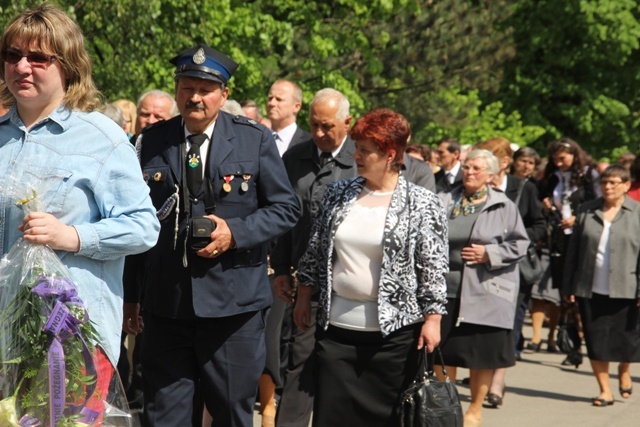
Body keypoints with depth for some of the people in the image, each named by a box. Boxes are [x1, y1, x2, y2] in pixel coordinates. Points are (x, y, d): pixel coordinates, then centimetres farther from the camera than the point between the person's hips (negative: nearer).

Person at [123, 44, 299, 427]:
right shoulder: (151, 142, 6)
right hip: (166, 305, 2)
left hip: (234, 305, -1)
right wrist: (130, 293, 10)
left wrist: (235, 232, -14)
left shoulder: (256, 139, 2)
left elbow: (286, 208, 3)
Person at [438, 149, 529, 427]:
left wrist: (489, 254, -11)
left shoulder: (504, 206, 1)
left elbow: (519, 244, 0)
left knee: (482, 354, 3)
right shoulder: (446, 202, 7)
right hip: (448, 288, 2)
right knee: (445, 351, 6)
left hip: (487, 290, -2)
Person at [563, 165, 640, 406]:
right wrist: (569, 286, 5)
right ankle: (605, 391, 14)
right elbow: (573, 249, 8)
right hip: (590, 289, 2)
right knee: (596, 340, 4)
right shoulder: (586, 211, 6)